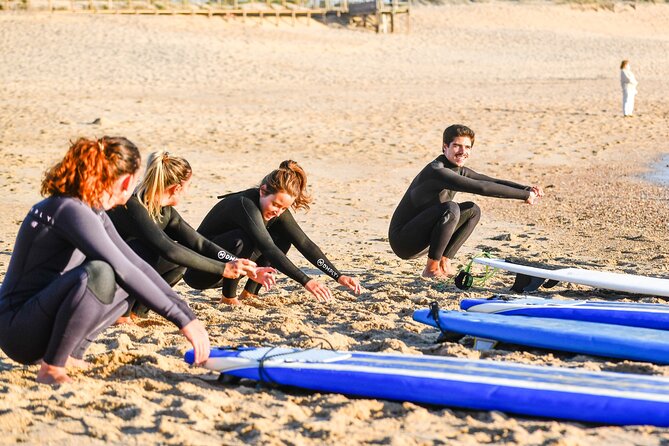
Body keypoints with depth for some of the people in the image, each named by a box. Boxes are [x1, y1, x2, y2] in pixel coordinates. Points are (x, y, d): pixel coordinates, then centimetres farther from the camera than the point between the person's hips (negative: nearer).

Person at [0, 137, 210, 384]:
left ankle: (69, 354, 5)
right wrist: (182, 320, -25)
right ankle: (51, 368, -17)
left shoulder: (94, 212, 10)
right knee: (98, 273, -33)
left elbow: (136, 265, 12)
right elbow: (124, 271, -27)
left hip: (46, 316, 10)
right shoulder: (71, 210, -20)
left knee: (132, 281, 13)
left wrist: (187, 314, 6)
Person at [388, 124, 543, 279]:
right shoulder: (437, 171, -23)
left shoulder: (459, 171, 8)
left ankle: (444, 263, 4)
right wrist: (525, 195, -26)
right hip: (403, 241, -9)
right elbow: (481, 188, -30)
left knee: (473, 210, 8)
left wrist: (526, 188, -14)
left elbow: (493, 182, 4)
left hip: (423, 241, 9)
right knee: (451, 208, -29)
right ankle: (432, 268, -16)